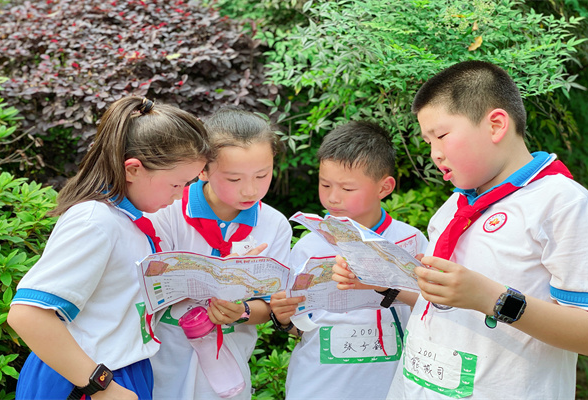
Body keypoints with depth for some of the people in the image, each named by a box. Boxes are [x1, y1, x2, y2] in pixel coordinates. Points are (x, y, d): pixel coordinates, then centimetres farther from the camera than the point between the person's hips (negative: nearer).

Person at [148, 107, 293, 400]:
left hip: (227, 364, 2)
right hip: (167, 362, -2)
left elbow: (266, 307, -4)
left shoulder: (275, 226, -7)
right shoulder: (169, 213, -15)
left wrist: (242, 312, -26)